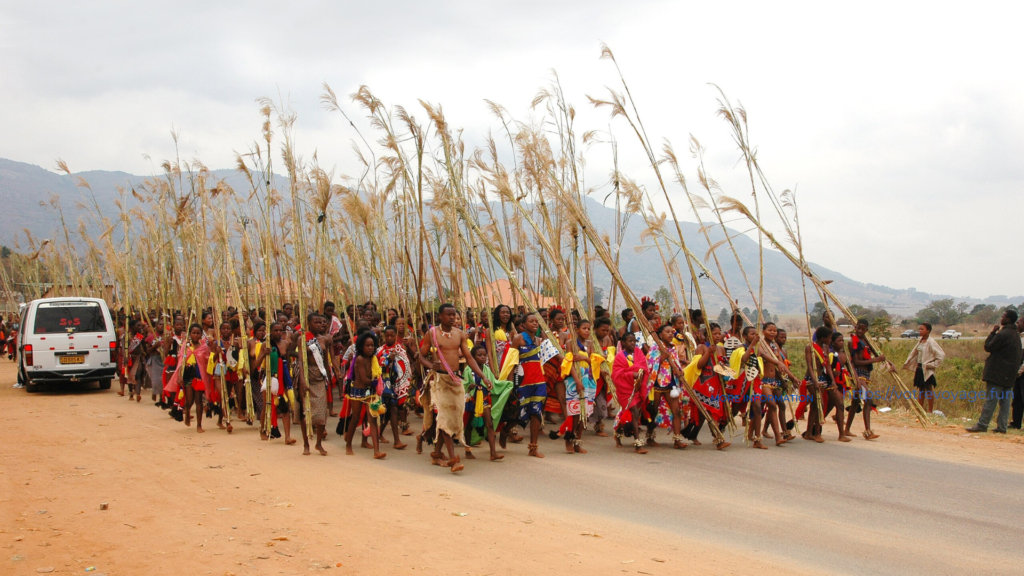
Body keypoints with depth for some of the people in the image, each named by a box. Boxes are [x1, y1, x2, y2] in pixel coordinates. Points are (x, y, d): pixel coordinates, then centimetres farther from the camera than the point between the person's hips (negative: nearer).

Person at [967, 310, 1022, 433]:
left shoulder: (1003, 334, -17)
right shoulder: (1016, 335, 13)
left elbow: (988, 347, -10)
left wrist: (993, 333, -2)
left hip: (998, 373, -9)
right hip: (1010, 373, 9)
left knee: (991, 400, -7)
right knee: (1005, 400, 7)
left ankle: (982, 425, -6)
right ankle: (1002, 426, 7)